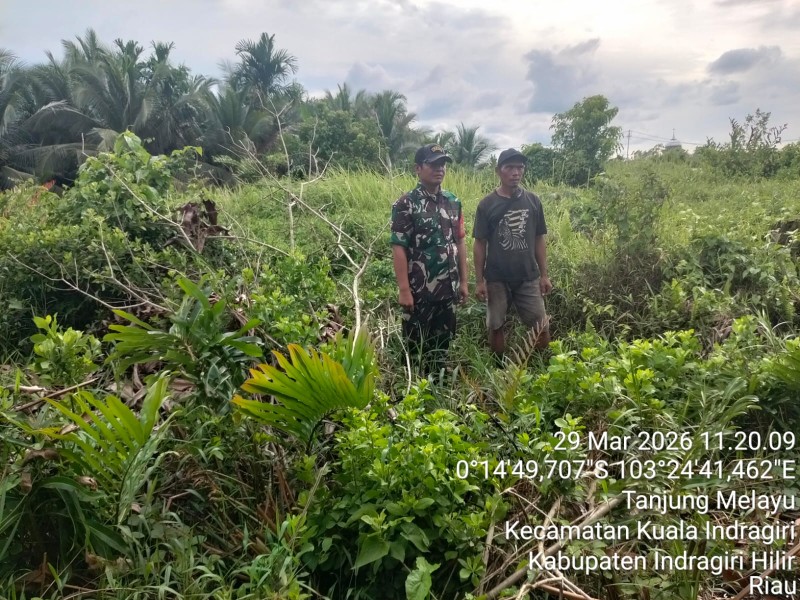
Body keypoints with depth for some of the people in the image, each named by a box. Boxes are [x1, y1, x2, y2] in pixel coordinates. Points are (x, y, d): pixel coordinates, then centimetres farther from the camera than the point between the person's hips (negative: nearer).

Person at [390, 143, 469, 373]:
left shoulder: (453, 202, 8)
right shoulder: (406, 204, -10)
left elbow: (459, 243, 13)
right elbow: (398, 248, -13)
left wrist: (463, 281, 10)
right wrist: (404, 289, -16)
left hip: (448, 289, 6)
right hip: (419, 290, -5)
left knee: (443, 343, 15)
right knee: (416, 344, 5)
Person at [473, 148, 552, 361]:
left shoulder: (533, 201, 2)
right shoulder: (487, 205, -5)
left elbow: (539, 240, 8)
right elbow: (479, 244, -2)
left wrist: (544, 275, 5)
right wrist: (479, 280, -5)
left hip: (529, 277, 2)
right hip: (497, 279, -2)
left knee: (542, 328, 2)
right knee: (495, 327, 8)